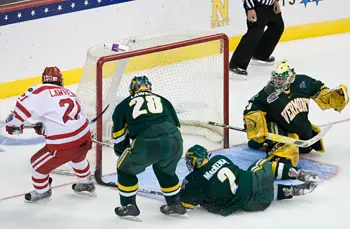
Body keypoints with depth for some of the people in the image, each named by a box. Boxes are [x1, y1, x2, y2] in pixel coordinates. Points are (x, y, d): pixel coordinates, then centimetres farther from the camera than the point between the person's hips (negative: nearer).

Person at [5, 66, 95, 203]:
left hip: (64, 145, -6)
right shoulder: (69, 93, 15)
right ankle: (86, 184, 58)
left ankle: (41, 191, 40)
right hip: (85, 139, 6)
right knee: (77, 157, 40)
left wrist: (13, 123, 7)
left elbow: (23, 105, -9)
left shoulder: (40, 91, -4)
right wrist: (45, 127, 23)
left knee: (38, 163, 19)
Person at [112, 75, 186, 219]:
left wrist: (122, 152, 41)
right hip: (173, 142, 3)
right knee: (165, 170, 34)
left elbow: (119, 134, 24)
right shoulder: (163, 100, 29)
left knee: (126, 169, 23)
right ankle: (175, 205, 36)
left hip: (146, 144, -3)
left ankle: (129, 206, 24)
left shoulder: (124, 105, 22)